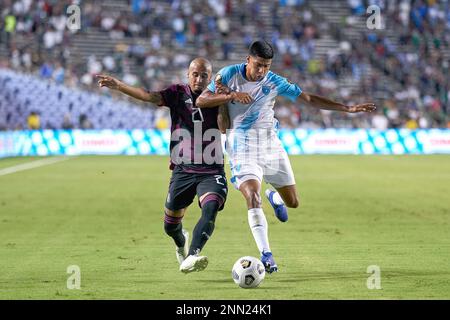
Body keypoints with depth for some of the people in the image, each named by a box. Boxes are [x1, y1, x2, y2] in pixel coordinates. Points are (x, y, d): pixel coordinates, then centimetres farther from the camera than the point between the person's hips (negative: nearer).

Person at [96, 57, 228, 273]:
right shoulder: (179, 94, 1)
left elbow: (224, 128, -14)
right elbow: (149, 96, -13)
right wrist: (118, 86, -26)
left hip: (211, 172, -2)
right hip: (182, 171, 2)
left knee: (210, 208, -30)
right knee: (170, 226, 9)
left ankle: (190, 258, -39)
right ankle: (181, 243, 45)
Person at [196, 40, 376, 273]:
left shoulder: (274, 82, -3)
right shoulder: (229, 75, -8)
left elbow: (309, 99, -1)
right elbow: (200, 101, -12)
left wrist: (348, 108, -5)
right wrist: (231, 96, -27)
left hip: (270, 146, 3)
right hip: (242, 147, -3)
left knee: (292, 202, 7)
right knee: (252, 197, -24)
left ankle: (274, 197, 45)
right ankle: (265, 253, -20)